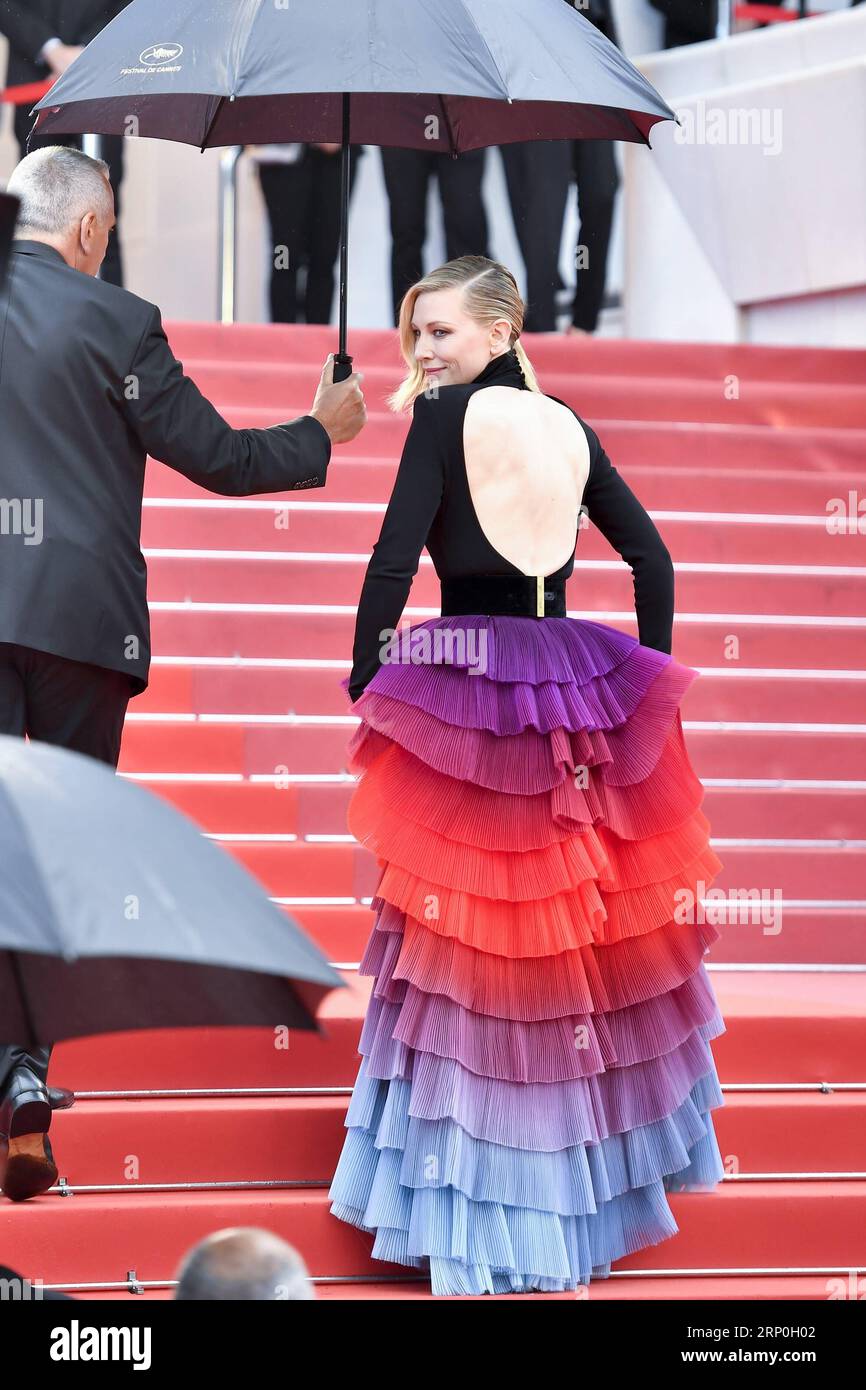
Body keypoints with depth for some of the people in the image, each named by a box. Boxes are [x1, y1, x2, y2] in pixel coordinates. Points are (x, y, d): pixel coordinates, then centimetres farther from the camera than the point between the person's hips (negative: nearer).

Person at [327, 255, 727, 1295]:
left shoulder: (444, 417, -6)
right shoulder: (568, 428, 10)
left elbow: (393, 563, -13)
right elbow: (652, 559, 13)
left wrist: (364, 683, -2)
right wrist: (646, 681, 18)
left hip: (464, 691, -5)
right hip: (580, 691, 5)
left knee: (468, 936, -1)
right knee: (592, 925, 13)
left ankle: (479, 1215, 1)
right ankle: (584, 1189, 24)